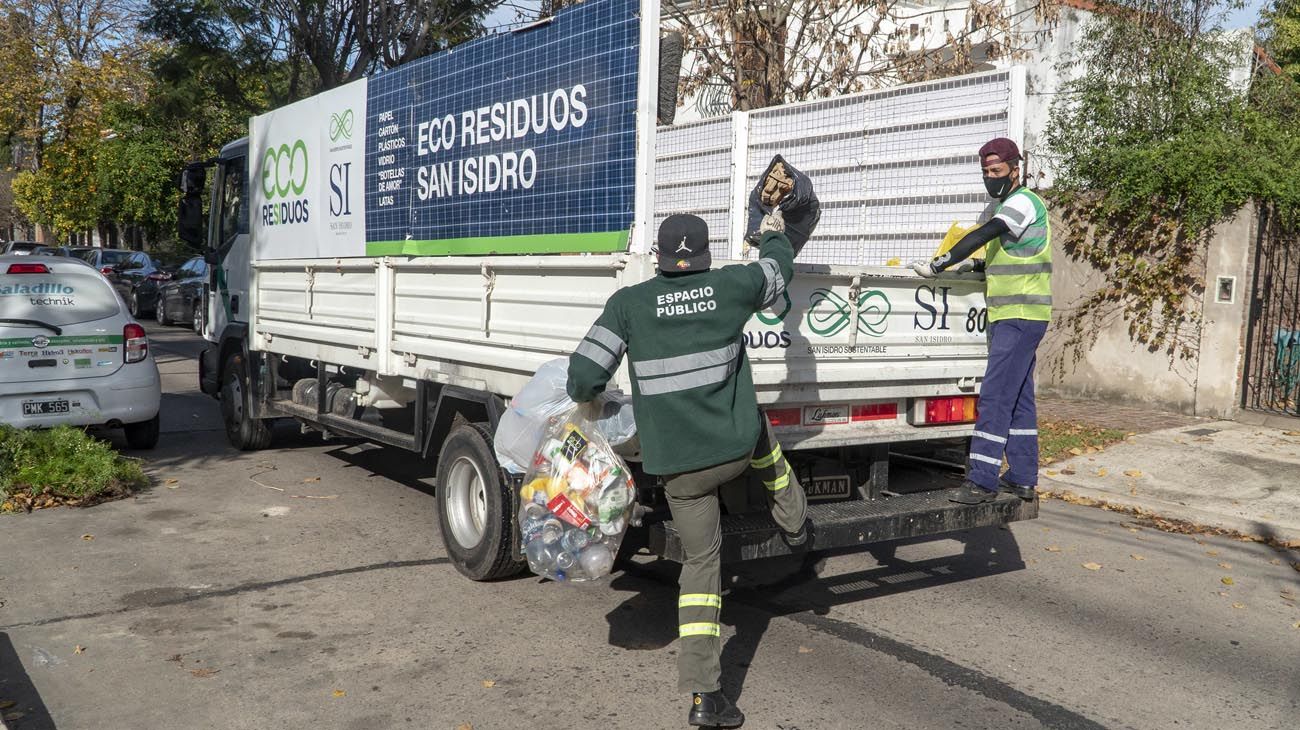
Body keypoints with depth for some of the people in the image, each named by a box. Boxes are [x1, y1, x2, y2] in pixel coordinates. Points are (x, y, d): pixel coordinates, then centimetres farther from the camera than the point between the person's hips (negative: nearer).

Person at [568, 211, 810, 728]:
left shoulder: (629, 303, -5)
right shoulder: (730, 287, -3)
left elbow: (585, 376, -10)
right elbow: (779, 270, 20)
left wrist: (585, 397, 15)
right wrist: (776, 235, 41)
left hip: (677, 467, 0)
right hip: (734, 450, 0)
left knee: (701, 561, 12)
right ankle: (794, 524, 51)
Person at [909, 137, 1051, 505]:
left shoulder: (1024, 202, -11)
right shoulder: (996, 207, 19)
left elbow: (982, 236, -23)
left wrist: (938, 264, -23)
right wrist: (975, 265, 7)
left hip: (1021, 317, -10)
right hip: (1007, 317, 10)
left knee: (995, 396, -13)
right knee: (1018, 397, 12)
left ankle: (982, 480, -12)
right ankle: (1022, 478, 18)